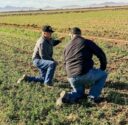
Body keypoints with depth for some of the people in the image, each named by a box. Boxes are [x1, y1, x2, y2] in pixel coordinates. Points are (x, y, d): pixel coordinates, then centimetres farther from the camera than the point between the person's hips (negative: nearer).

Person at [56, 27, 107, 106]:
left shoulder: (67, 48, 18)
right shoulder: (87, 42, 4)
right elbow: (101, 55, 3)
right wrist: (103, 68, 20)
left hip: (71, 78, 5)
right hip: (86, 74, -5)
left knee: (79, 93, 32)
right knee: (103, 75, 23)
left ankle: (67, 97, -1)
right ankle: (93, 96, 11)